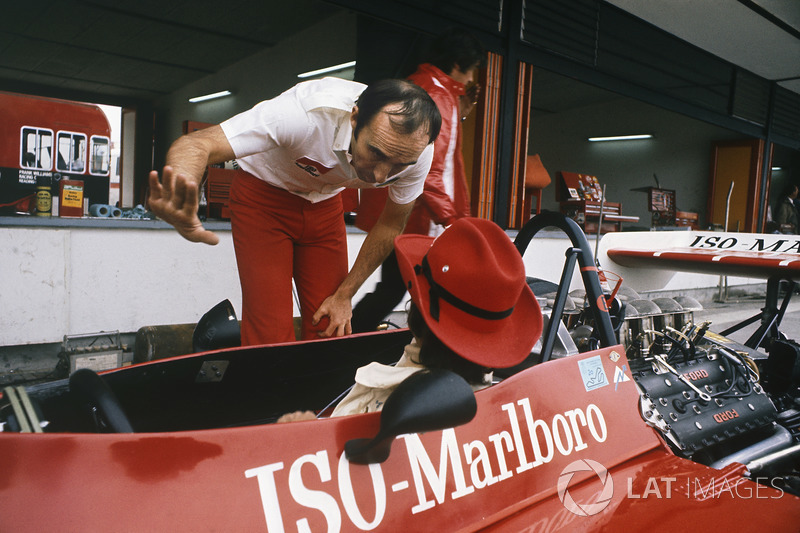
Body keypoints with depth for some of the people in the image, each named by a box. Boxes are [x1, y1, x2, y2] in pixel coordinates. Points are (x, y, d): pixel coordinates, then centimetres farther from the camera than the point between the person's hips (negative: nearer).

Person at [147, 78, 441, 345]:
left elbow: (392, 222, -6)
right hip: (263, 195, -3)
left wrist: (344, 294, -5)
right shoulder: (308, 112, -38)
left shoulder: (416, 151, -23)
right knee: (270, 334, -12)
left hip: (325, 201, 4)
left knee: (331, 329, -1)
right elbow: (196, 145, -42)